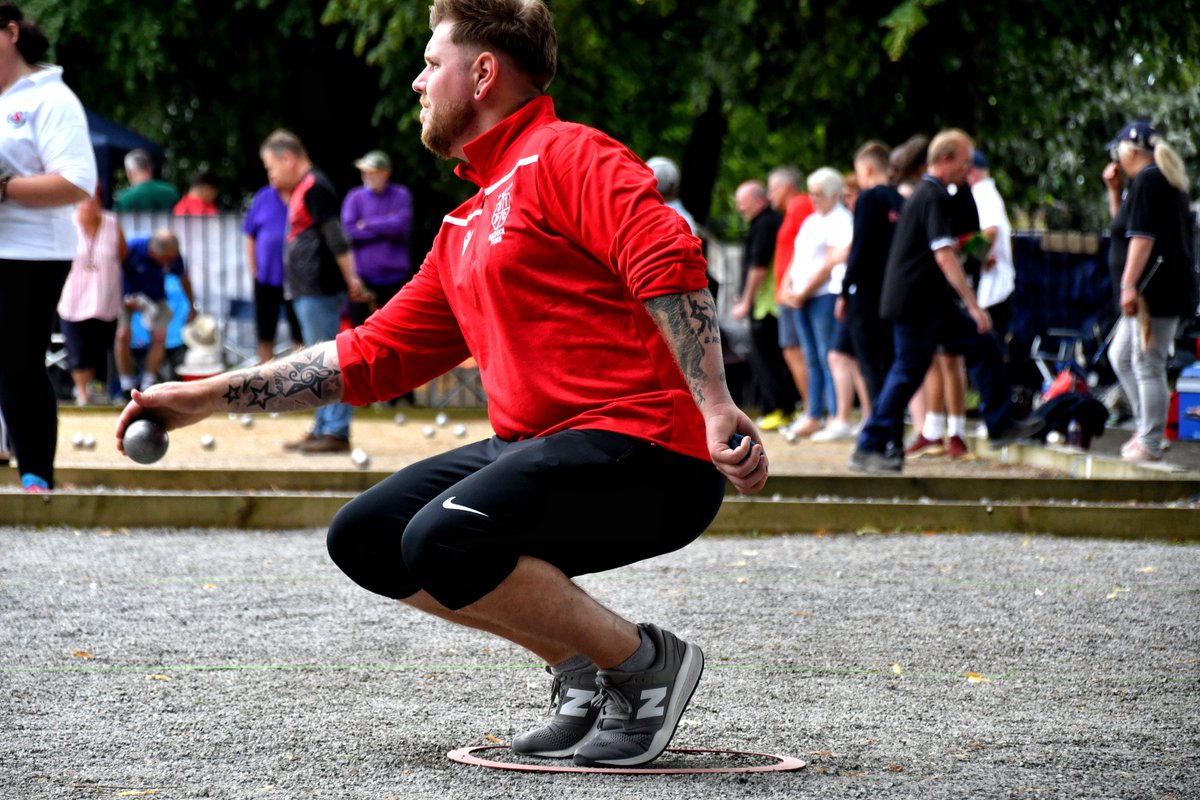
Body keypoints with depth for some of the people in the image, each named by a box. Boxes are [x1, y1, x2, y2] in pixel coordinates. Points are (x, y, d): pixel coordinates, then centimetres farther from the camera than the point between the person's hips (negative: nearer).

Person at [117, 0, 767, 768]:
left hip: (647, 451, -10)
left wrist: (716, 409, -31)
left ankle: (645, 662, -9)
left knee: (445, 540, -29)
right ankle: (585, 671, 6)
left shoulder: (567, 156, -6)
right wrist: (209, 396, 24)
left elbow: (669, 260, -21)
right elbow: (373, 353, 27)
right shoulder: (466, 229, 23)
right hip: (540, 447, 10)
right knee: (366, 538, 5)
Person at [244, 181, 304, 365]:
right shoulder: (263, 198, 4)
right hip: (266, 278, 3)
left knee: (300, 335, 1)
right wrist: (253, 269, 4)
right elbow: (250, 235, 11)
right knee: (265, 334, 11)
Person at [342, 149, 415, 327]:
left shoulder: (401, 195, 4)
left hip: (395, 276, -1)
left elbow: (401, 224, -11)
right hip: (364, 276, 1)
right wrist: (386, 227, -6)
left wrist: (367, 225, -5)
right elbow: (349, 230, -7)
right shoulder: (355, 197, 5)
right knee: (359, 325, 3)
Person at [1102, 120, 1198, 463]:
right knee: (1120, 356, 18)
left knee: (1147, 365, -8)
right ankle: (1145, 426, 20)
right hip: (1155, 292, 11)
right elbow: (1124, 225, 30)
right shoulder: (1164, 179, 20)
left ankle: (1150, 443, -7)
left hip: (1155, 291, -11)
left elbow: (1142, 236, -21)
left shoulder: (1147, 180, -12)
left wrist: (1129, 284, -23)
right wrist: (1114, 190, 18)